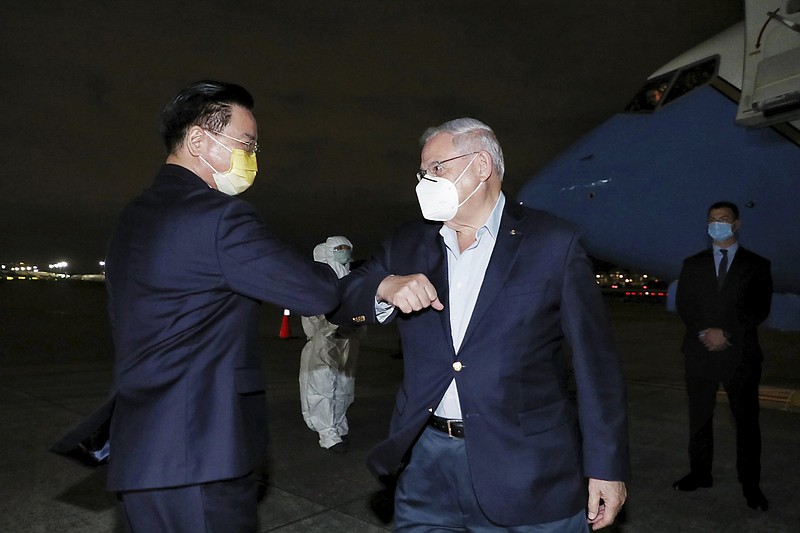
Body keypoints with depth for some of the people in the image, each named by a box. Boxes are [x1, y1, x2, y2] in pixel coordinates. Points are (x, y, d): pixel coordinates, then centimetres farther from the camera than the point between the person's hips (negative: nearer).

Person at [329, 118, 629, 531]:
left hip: (525, 468, -3)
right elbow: (339, 303, 6)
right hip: (427, 462, 4)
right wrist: (385, 287, -16)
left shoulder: (553, 242, -4)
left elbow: (595, 360, -4)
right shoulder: (407, 244, 8)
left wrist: (606, 465, -4)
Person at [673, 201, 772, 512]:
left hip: (741, 355, -2)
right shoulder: (693, 264, 9)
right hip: (700, 353, 2)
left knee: (746, 421, 6)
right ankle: (700, 473, 22)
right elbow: (683, 305, 4)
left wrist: (727, 333, -13)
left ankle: (750, 484, 18)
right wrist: (703, 333, -11)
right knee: (699, 418, 9)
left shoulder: (756, 265, 5)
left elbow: (760, 310, -3)